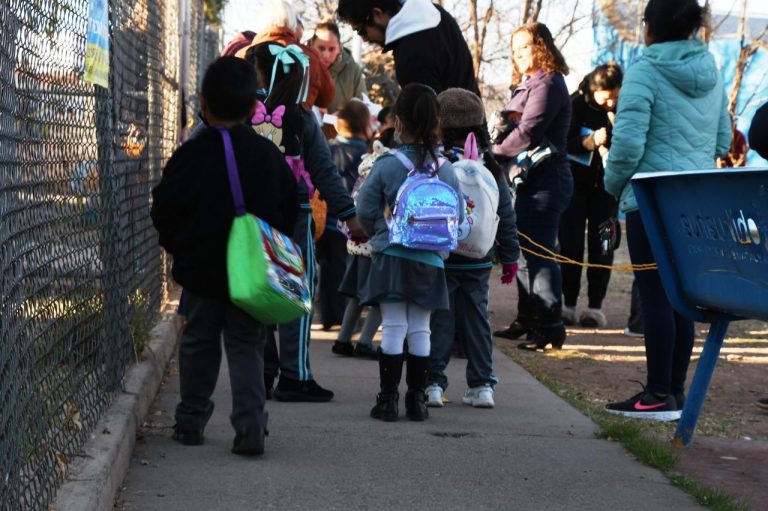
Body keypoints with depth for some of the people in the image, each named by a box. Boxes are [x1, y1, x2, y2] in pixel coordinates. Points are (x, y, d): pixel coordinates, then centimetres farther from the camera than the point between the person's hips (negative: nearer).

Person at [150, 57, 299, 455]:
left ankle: (191, 421, 20)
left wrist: (177, 247, 11)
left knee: (198, 341, 12)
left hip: (201, 269, -2)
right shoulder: (268, 155, 1)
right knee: (246, 345, 6)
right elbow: (289, 209, 8)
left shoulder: (191, 156, -9)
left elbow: (165, 209, -7)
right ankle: (250, 425, -7)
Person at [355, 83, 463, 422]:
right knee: (420, 330, 9)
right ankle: (416, 399, 12)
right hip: (430, 262, 2)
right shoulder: (446, 169, -1)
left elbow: (365, 210, -4)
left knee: (393, 328, 3)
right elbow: (457, 216, 3)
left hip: (392, 258, -2)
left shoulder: (387, 165, -8)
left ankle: (388, 398, 3)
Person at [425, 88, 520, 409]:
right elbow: (506, 216, 8)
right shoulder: (490, 168, 3)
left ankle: (433, 383, -1)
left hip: (440, 260, -4)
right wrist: (510, 257, 15)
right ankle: (481, 385, 12)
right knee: (476, 319, 11)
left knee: (439, 321, 1)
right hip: (478, 262, 4)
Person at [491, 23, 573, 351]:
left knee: (538, 253, -11)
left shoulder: (547, 84, -12)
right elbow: (515, 126, 17)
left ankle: (550, 327, -9)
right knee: (524, 252, 14)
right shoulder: (528, 85, 21)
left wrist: (494, 154, -13)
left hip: (544, 181, -11)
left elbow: (527, 132, -19)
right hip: (529, 180, 11)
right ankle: (527, 319, 23)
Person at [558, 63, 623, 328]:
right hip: (575, 181, -1)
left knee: (602, 244, -2)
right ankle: (569, 305, 4)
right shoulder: (577, 103, -12)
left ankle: (595, 306, 2)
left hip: (605, 183, 1)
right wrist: (591, 142, -30)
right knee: (571, 243, -2)